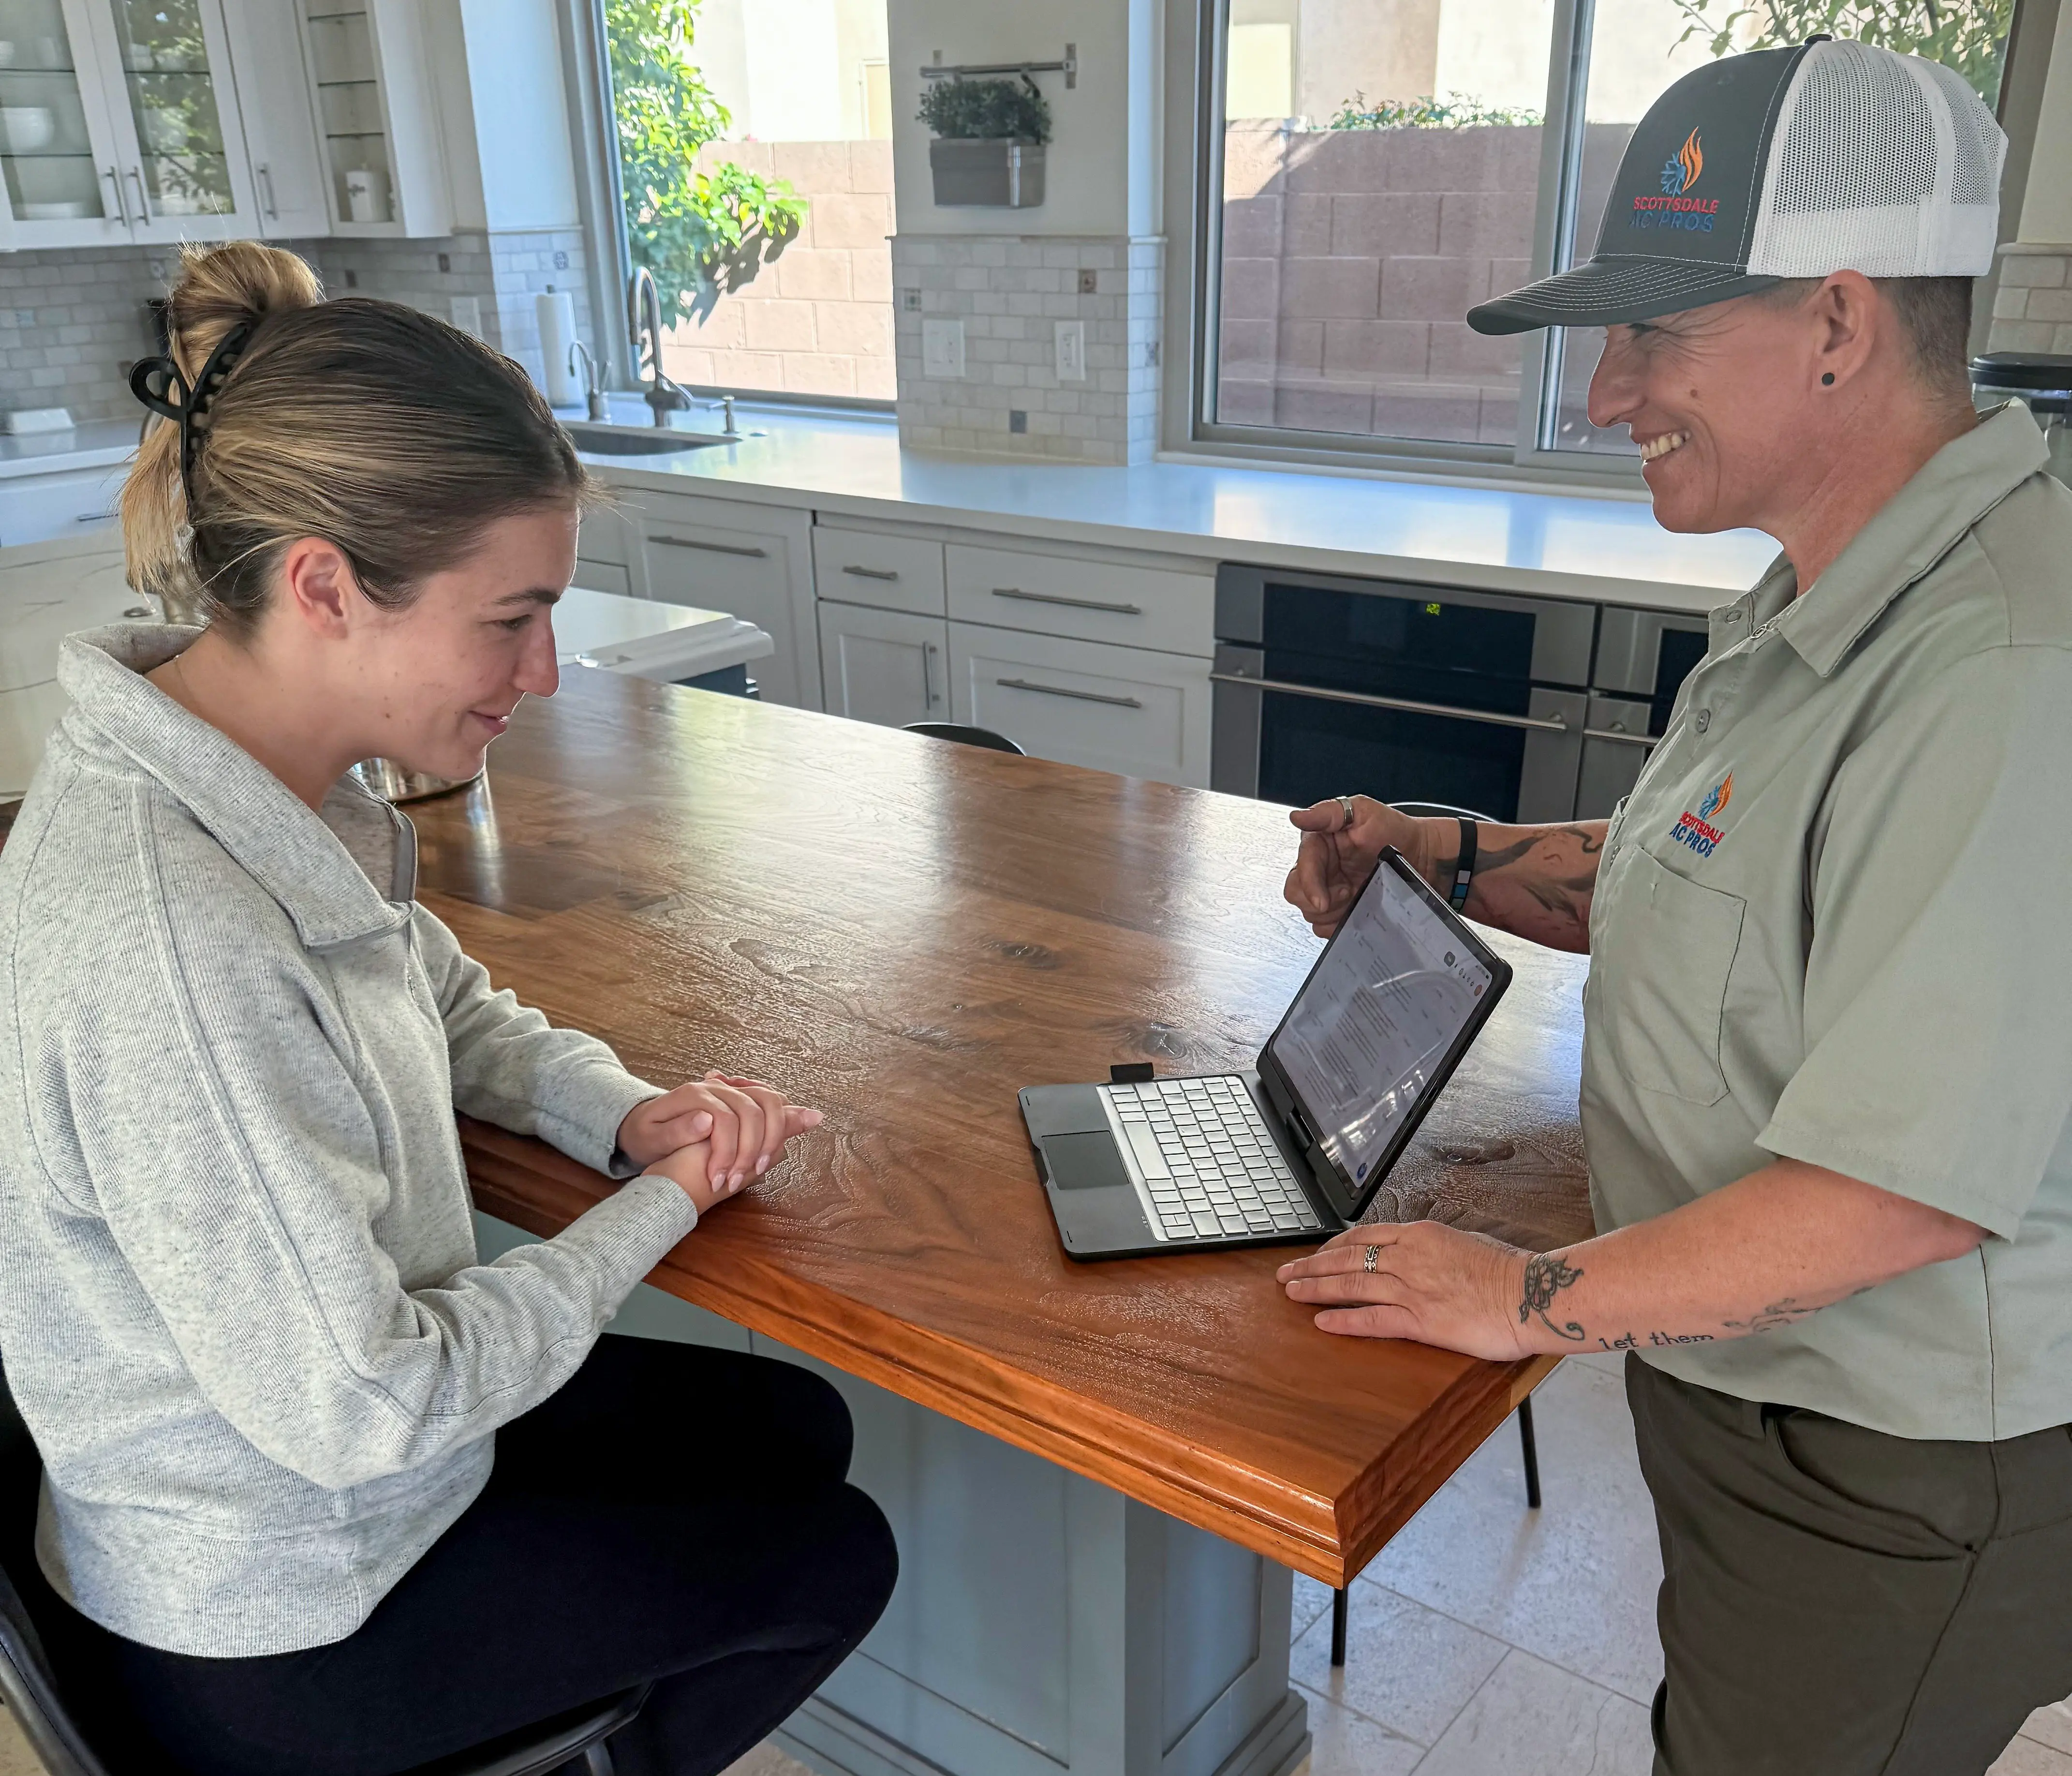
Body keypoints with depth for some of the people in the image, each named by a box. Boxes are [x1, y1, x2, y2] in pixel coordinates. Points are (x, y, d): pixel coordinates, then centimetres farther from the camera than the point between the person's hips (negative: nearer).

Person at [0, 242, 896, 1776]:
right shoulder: (161, 942, -37)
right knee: (837, 1557, 10)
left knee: (797, 1427, 21)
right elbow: (357, 1408, -31)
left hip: (353, 1411, 8)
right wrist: (665, 1204, -18)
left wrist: (628, 1113, -9)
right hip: (267, 1634, -8)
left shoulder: (278, 786, -8)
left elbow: (446, 1007, 10)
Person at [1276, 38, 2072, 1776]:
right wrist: (1455, 857, 1)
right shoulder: (1822, 616, 4)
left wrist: (1540, 1297, -21)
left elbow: (1912, 1183, -32)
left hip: (1896, 1489, -9)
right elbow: (1701, 889, 16)